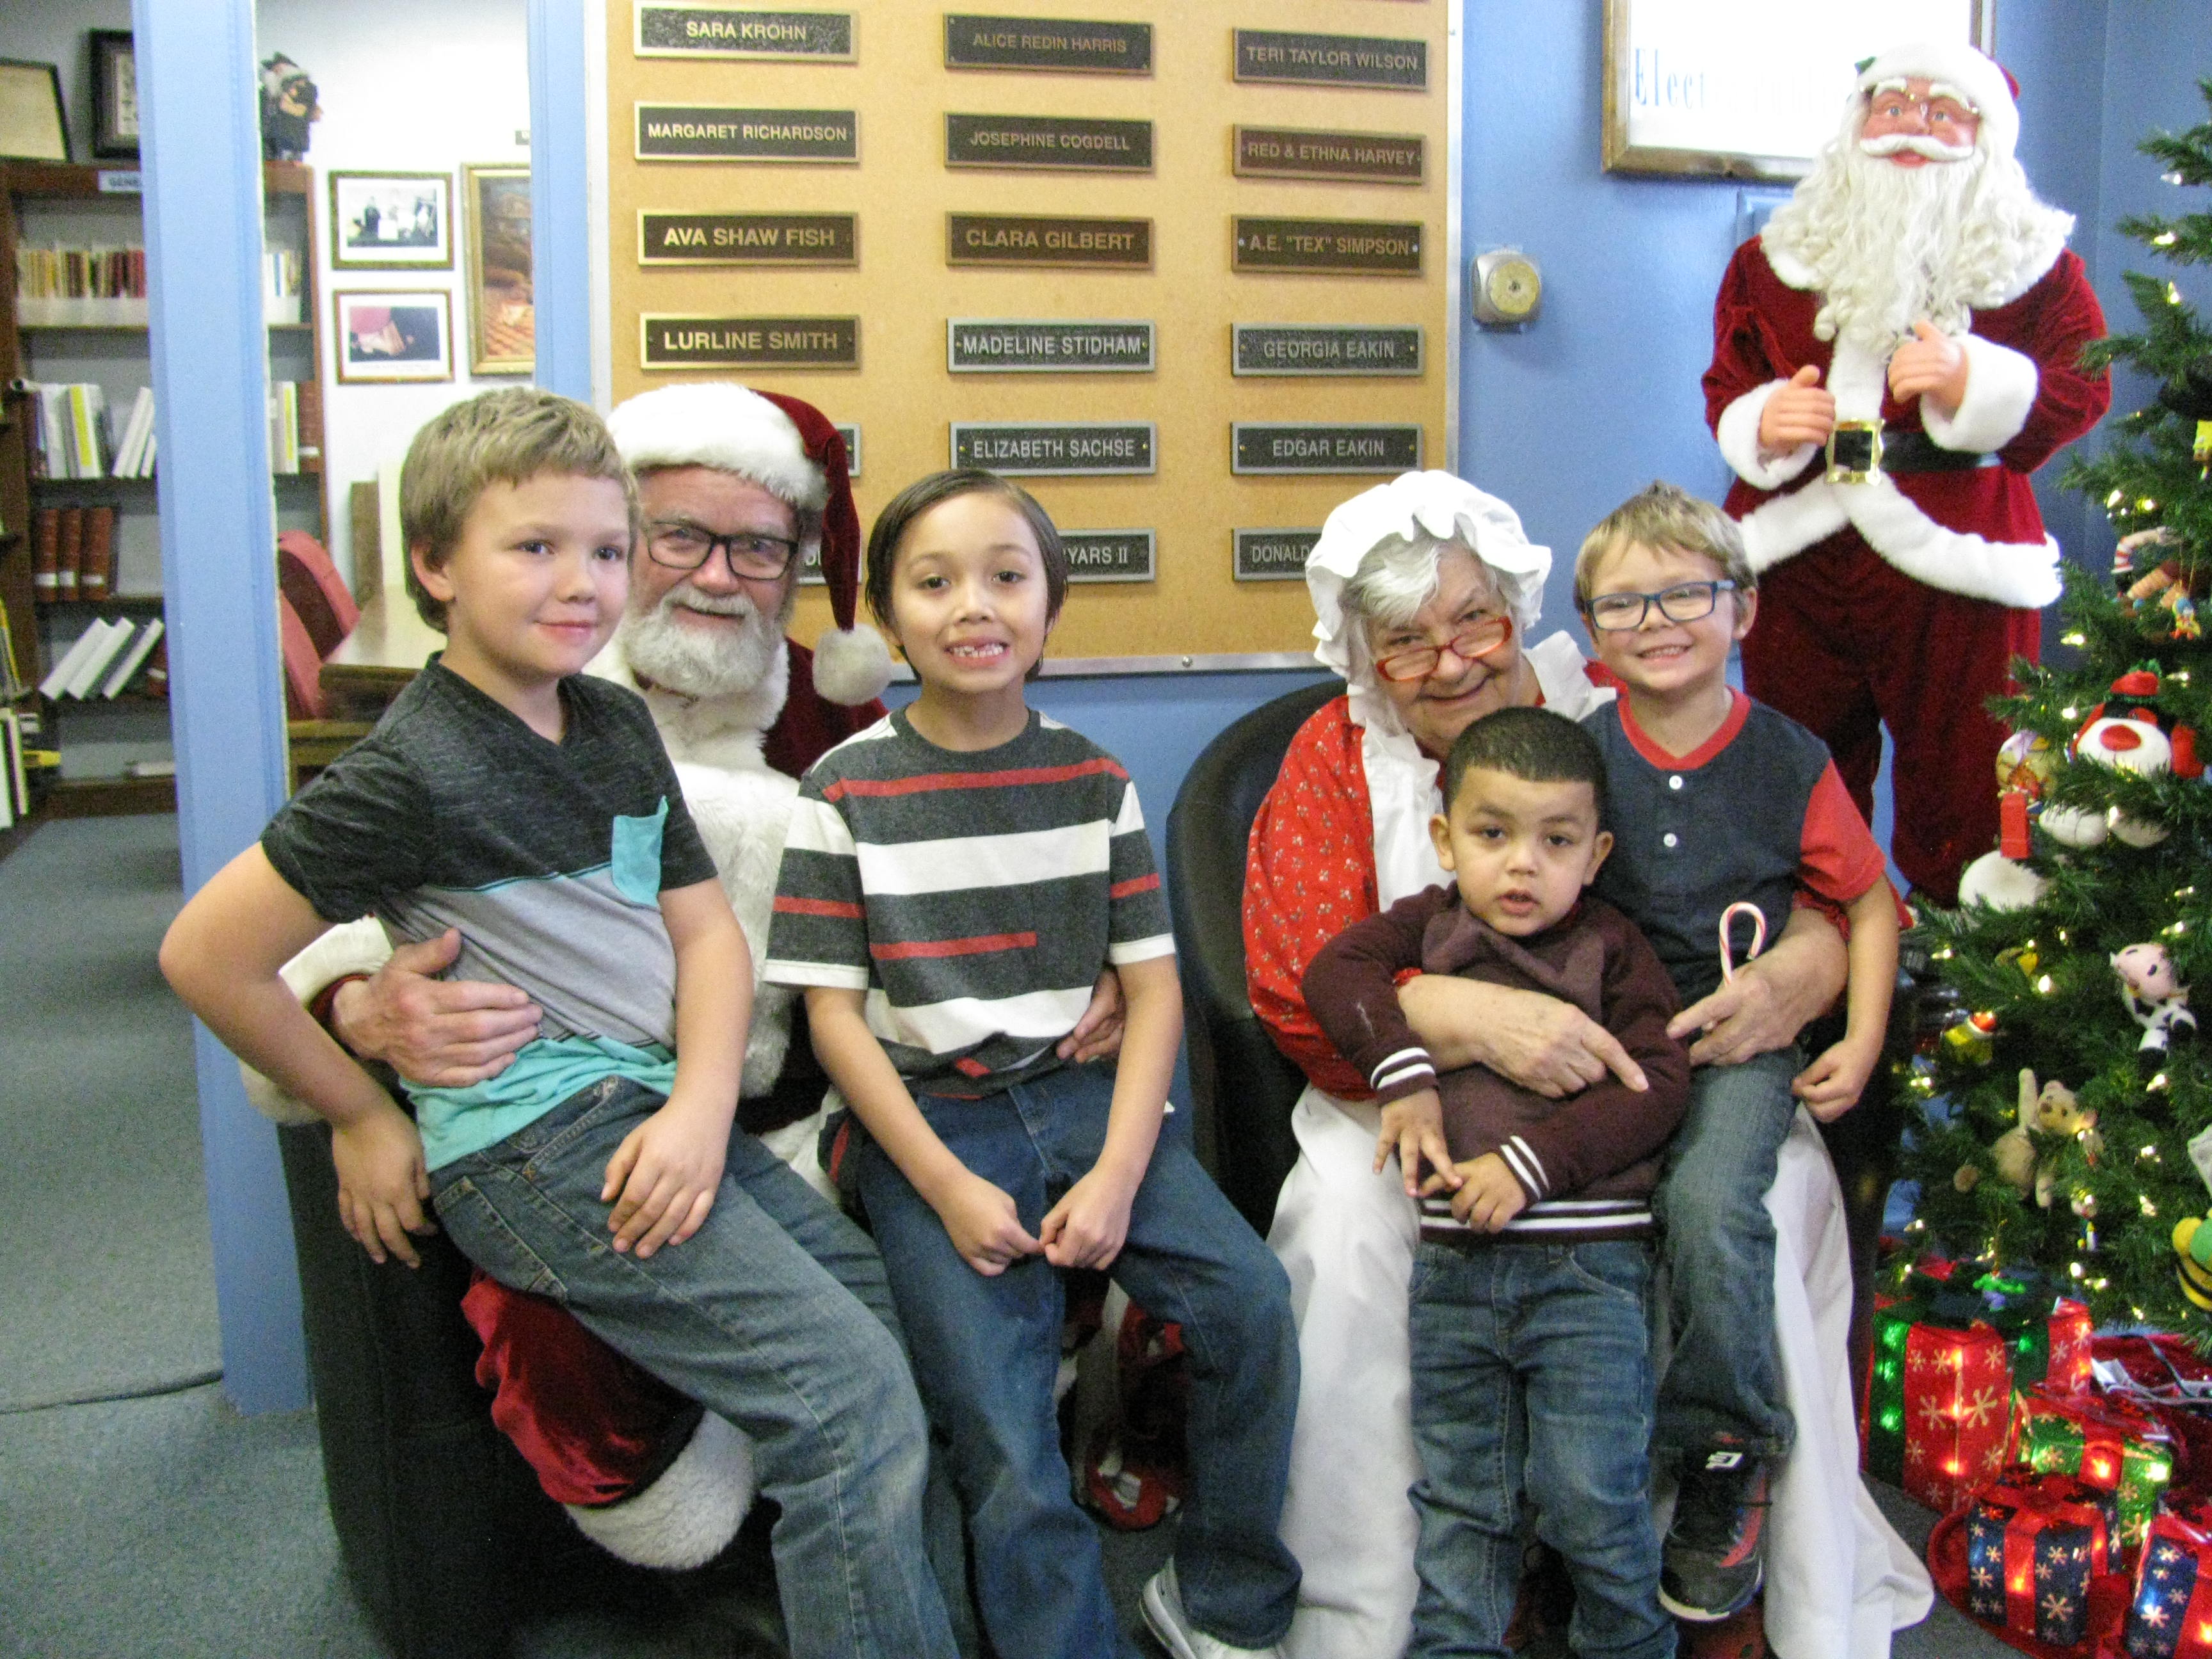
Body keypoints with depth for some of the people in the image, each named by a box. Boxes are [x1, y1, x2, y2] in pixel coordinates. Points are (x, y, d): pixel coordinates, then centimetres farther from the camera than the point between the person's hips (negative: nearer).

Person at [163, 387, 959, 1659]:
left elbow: (706, 928, 9)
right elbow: (209, 956, -11)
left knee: (899, 1305, 7)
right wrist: (362, 1119, -2)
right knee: (854, 1395, -15)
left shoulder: (617, 723, 11)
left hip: (668, 1111, 8)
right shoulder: (414, 773, -12)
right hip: (537, 1144, -8)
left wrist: (702, 1106, -7)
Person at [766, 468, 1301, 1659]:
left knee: (1249, 1296, -16)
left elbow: (1153, 983, 2)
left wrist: (1118, 1170, -11)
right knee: (1004, 1440, -15)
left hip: (1083, 1091, 3)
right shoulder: (847, 789, -3)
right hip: (928, 1117, -2)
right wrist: (948, 1187, -12)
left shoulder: (1092, 778, 5)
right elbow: (834, 1012, -4)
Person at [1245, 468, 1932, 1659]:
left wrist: (1802, 968, -25)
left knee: (1783, 1183, -26)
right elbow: (1300, 987, -13)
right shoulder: (1336, 758, 1)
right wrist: (1472, 1019, -31)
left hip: (1648, 1079, 1)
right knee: (1346, 1217, -30)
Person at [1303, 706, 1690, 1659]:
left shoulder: (1611, 947, 1)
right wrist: (1404, 1077, -18)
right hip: (1455, 1262, 3)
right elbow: (1335, 968, -7)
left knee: (1591, 1497, -1)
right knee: (1461, 1500, 14)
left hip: (1588, 1265, -2)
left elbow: (1657, 1086, -8)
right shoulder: (1431, 924, 7)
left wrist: (1530, 1162, -17)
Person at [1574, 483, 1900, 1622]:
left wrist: (1863, 1041, 2)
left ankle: (1725, 1454, -3)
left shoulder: (1789, 762, 1)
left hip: (1745, 1040, -1)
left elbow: (1868, 900, 11)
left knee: (1710, 1201, -28)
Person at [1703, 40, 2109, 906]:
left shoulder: (2033, 260, 7)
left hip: (1956, 558, -1)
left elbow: (2084, 387, 0)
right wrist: (1762, 422, -12)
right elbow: (1725, 387, 11)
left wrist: (1976, 382, -19)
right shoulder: (1778, 256, 12)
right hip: (1804, 554, 2)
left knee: (1961, 771, 2)